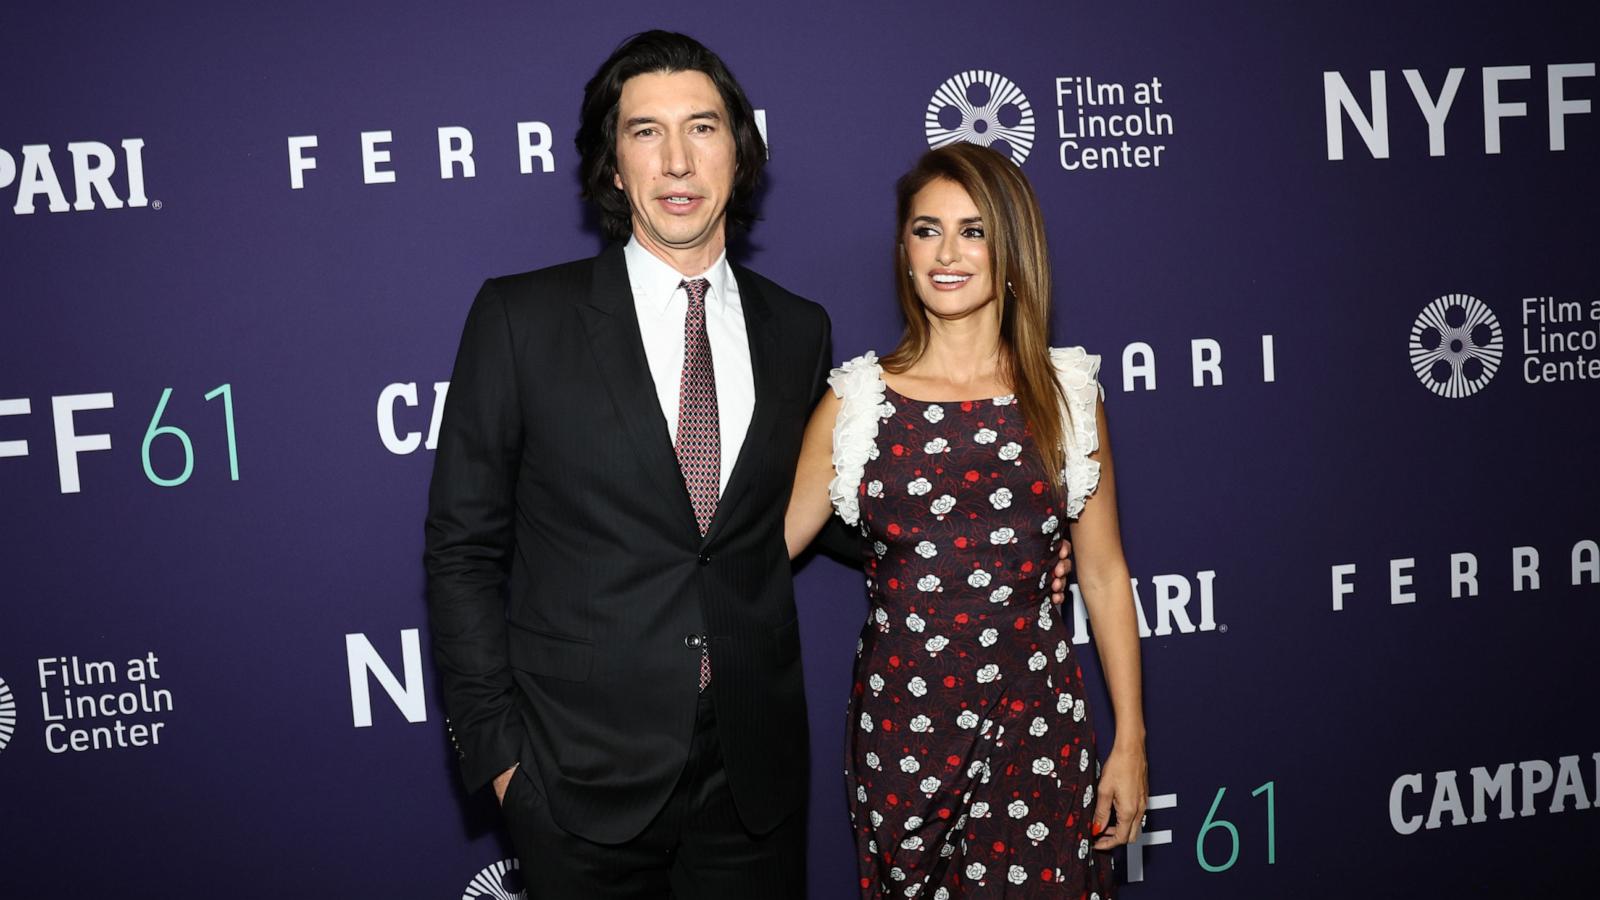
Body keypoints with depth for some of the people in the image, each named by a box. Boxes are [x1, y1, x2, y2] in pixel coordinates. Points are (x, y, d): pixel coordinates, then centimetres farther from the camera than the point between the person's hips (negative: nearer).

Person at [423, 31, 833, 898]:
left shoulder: (799, 331, 4)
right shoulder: (521, 317, -5)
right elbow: (463, 547, -3)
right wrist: (495, 743, -7)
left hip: (754, 765, 3)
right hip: (584, 770, -2)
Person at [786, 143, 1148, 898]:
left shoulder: (1066, 394, 1)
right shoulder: (857, 402, -2)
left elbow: (1103, 572, 3)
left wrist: (1130, 740, 3)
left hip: (1037, 722, 0)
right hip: (900, 725, 0)